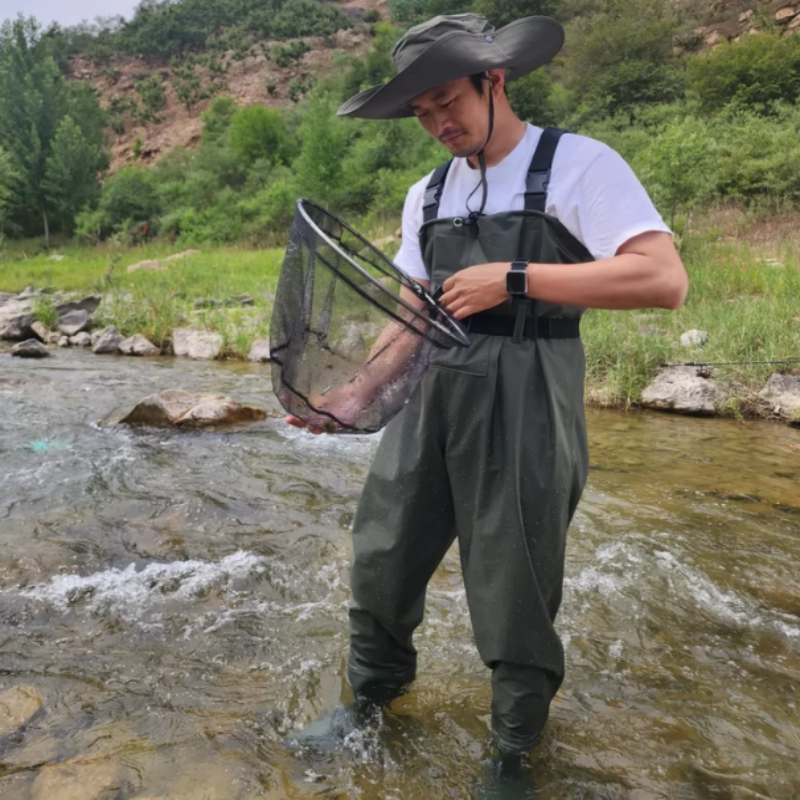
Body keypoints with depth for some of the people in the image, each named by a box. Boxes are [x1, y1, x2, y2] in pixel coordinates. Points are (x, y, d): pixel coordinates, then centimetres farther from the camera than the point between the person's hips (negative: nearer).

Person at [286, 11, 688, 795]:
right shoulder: (426, 195, 13)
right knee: (380, 561, 13)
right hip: (427, 399, 6)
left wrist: (514, 279, -19)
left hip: (520, 404, -5)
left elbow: (665, 279, -16)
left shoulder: (577, 165, -5)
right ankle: (374, 692, 41)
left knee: (513, 587, 4)